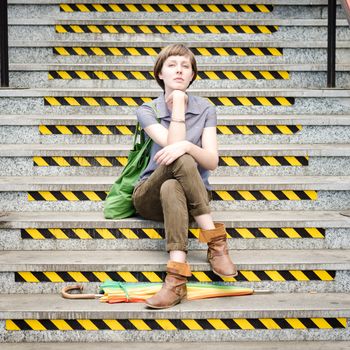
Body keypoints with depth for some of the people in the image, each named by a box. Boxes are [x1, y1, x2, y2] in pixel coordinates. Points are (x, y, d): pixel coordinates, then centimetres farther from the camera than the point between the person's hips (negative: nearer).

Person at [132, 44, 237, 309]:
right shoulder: (147, 110, -1)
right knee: (179, 159, -34)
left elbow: (212, 161, -9)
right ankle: (215, 239, -35)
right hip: (150, 197, -1)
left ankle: (177, 276, -48)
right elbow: (172, 144, -19)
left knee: (171, 188, -37)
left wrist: (187, 146, -30)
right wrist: (178, 101, -14)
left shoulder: (205, 109, 4)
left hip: (193, 196, 1)